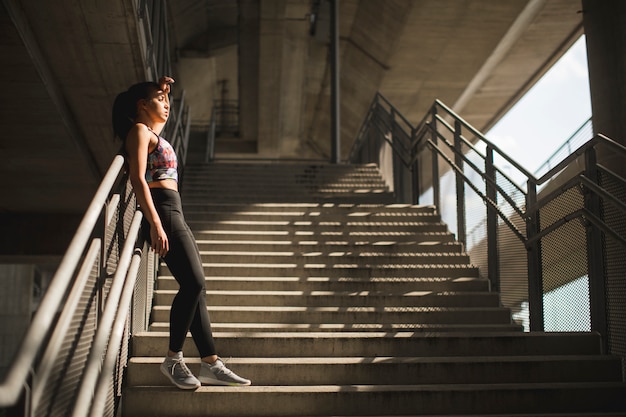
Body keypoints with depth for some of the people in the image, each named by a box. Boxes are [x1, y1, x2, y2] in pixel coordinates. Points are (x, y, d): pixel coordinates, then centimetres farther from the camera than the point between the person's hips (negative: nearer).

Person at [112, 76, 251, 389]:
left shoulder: (153, 132, 24)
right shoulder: (140, 131, -3)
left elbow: (160, 116, 50)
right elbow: (138, 179, -15)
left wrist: (161, 88, 34)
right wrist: (155, 224, -24)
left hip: (174, 214, 10)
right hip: (161, 212, -10)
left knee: (195, 287, 4)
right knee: (193, 283, -16)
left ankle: (211, 364, 5)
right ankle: (173, 360, -5)